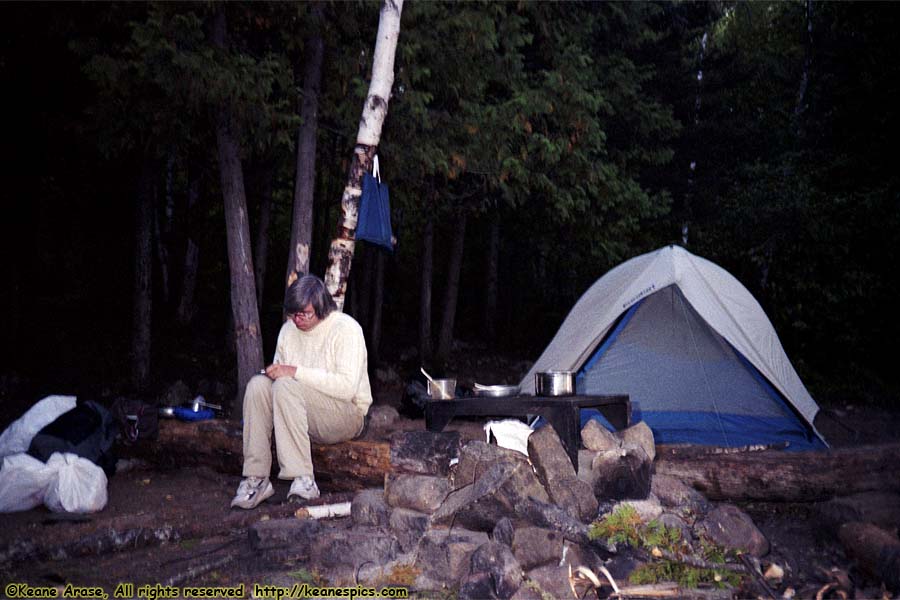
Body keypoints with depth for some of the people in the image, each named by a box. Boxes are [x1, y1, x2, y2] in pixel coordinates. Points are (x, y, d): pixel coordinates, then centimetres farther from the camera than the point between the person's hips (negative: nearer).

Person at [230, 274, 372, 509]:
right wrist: (273, 371, -7)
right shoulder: (288, 329, 9)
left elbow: (347, 388, -23)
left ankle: (304, 480, -31)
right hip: (300, 410, 6)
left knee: (286, 387, -31)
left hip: (346, 416, -6)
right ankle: (256, 479, -21)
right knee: (258, 384, -20)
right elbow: (281, 374, 18)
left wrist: (296, 372, -24)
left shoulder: (346, 329, -12)